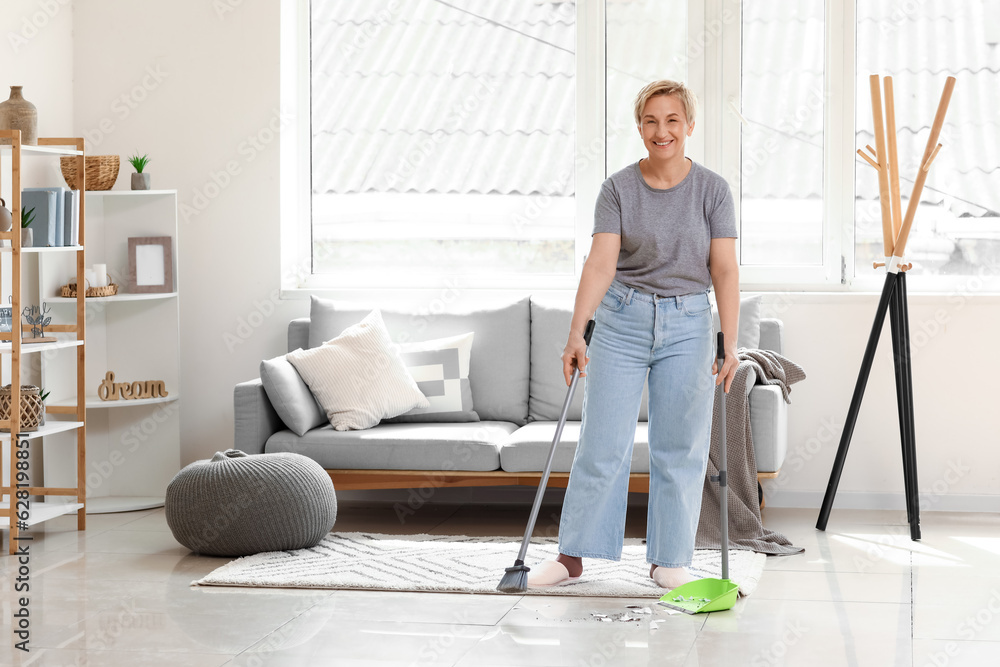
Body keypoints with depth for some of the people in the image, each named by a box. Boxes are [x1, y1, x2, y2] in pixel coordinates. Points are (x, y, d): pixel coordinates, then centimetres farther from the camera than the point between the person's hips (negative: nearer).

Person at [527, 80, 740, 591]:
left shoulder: (712, 190, -1)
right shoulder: (618, 189, -2)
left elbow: (724, 270, -4)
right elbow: (601, 264, -10)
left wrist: (729, 344, -11)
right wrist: (576, 333, -20)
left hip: (688, 323, 0)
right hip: (622, 319, 0)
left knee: (680, 448, 4)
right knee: (602, 442, 0)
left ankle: (669, 559, 14)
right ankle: (572, 555, 7)